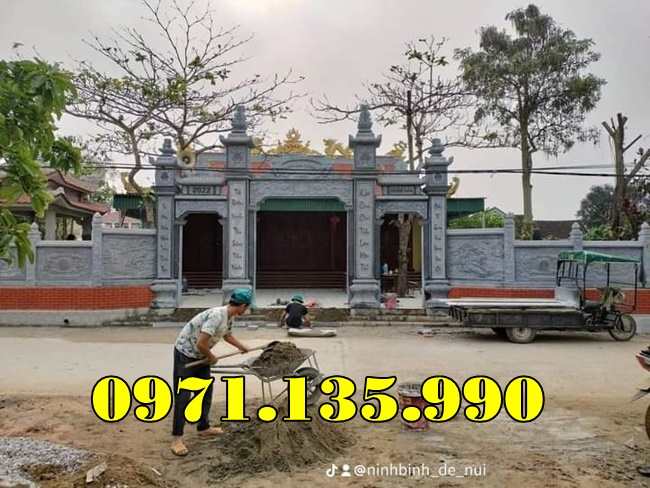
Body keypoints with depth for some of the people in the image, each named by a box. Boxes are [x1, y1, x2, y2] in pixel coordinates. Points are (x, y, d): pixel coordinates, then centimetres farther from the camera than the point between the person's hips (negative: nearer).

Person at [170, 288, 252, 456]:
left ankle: (203, 427, 28)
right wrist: (212, 358, -15)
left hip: (201, 355, 9)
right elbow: (201, 344, -33)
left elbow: (227, 335, 21)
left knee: (205, 391, 15)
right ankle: (177, 438, 2)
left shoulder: (229, 317, -1)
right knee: (183, 396, -6)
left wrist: (243, 348, 30)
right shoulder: (216, 316, -31)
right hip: (185, 354, -9)